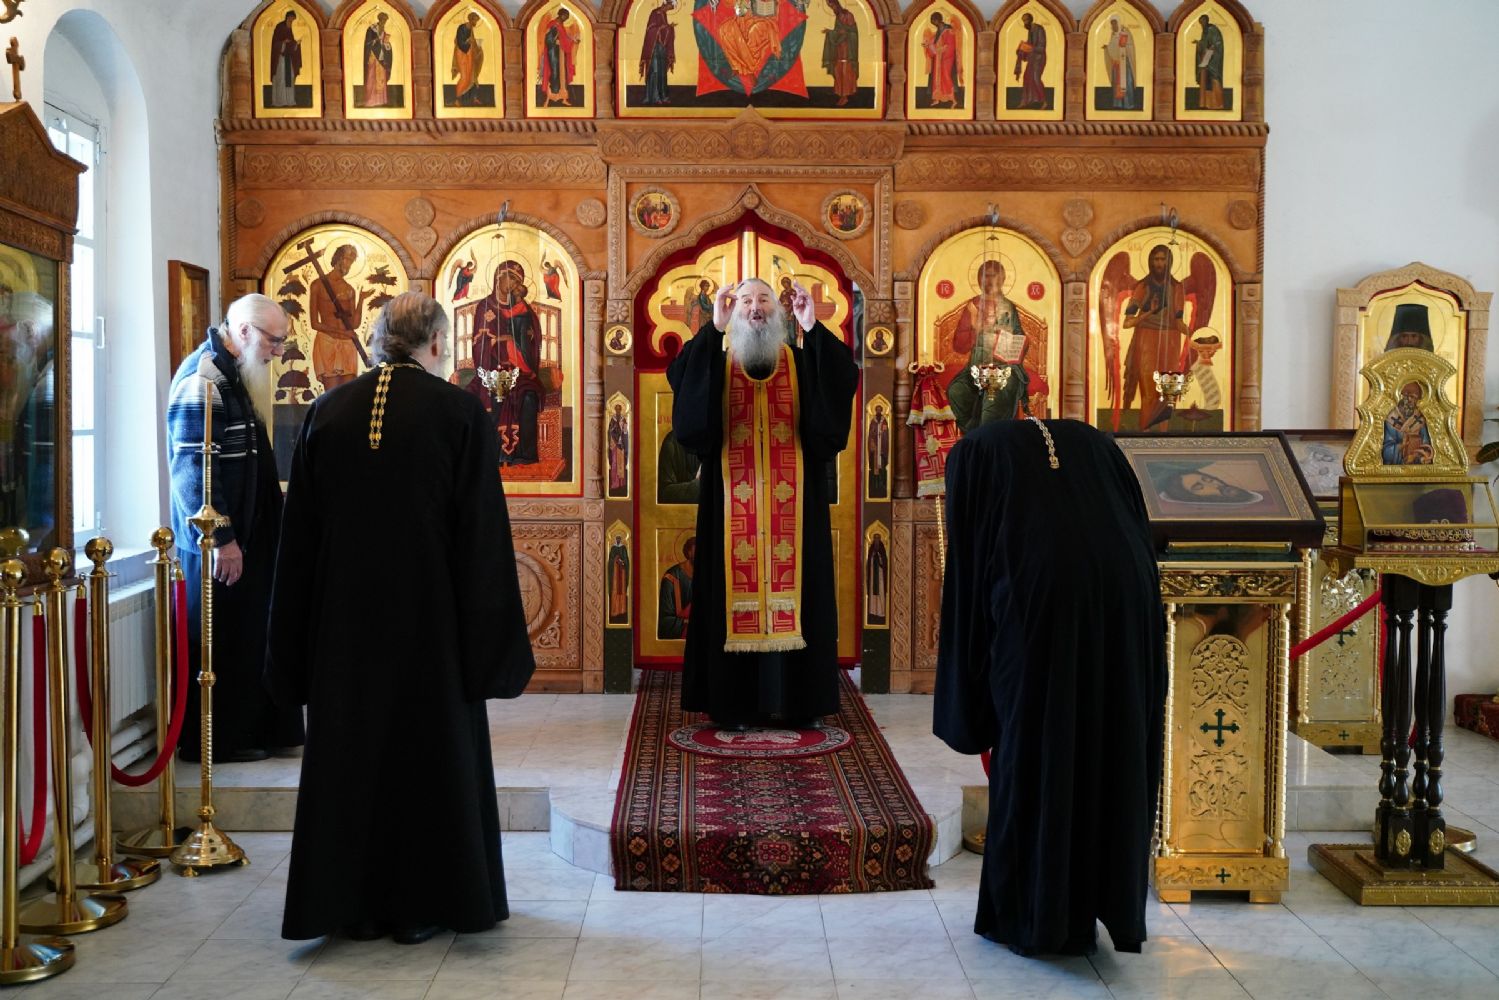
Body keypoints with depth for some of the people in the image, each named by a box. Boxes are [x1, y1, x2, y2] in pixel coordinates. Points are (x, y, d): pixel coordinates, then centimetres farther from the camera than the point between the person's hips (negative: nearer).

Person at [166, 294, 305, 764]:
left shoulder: (235, 373, 13)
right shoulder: (202, 378, -17)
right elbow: (191, 465, -22)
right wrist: (220, 538, -22)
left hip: (246, 532, 9)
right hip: (219, 541, -9)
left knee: (251, 635, 14)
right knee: (220, 641, 1)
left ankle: (255, 730, 23)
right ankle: (216, 740, 12)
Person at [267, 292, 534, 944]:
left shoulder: (328, 413, 1)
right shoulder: (460, 413, -9)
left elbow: (299, 535, 4)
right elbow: (483, 536, -10)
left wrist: (300, 644, 11)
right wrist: (488, 641, -4)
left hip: (344, 620, 3)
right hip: (429, 618, -3)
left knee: (350, 748, 13)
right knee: (430, 747, 10)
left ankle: (352, 903, 21)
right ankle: (420, 906, 18)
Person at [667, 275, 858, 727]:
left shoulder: (804, 363, 9)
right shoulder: (715, 363, 8)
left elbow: (843, 380, -10)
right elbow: (680, 378, -13)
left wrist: (813, 328, -18)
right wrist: (714, 328, -20)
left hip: (793, 502, 1)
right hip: (732, 503, 0)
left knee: (791, 589, 2)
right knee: (735, 593, 0)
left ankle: (793, 700, 10)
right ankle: (735, 702, 7)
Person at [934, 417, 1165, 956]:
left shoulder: (975, 455, 18)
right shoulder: (1091, 441, 28)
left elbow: (968, 573, 12)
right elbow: (1141, 534, 18)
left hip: (1041, 604, -4)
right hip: (1125, 598, 4)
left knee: (1032, 761, 9)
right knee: (1113, 755, 15)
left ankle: (1030, 916, 18)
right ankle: (1112, 908, 25)